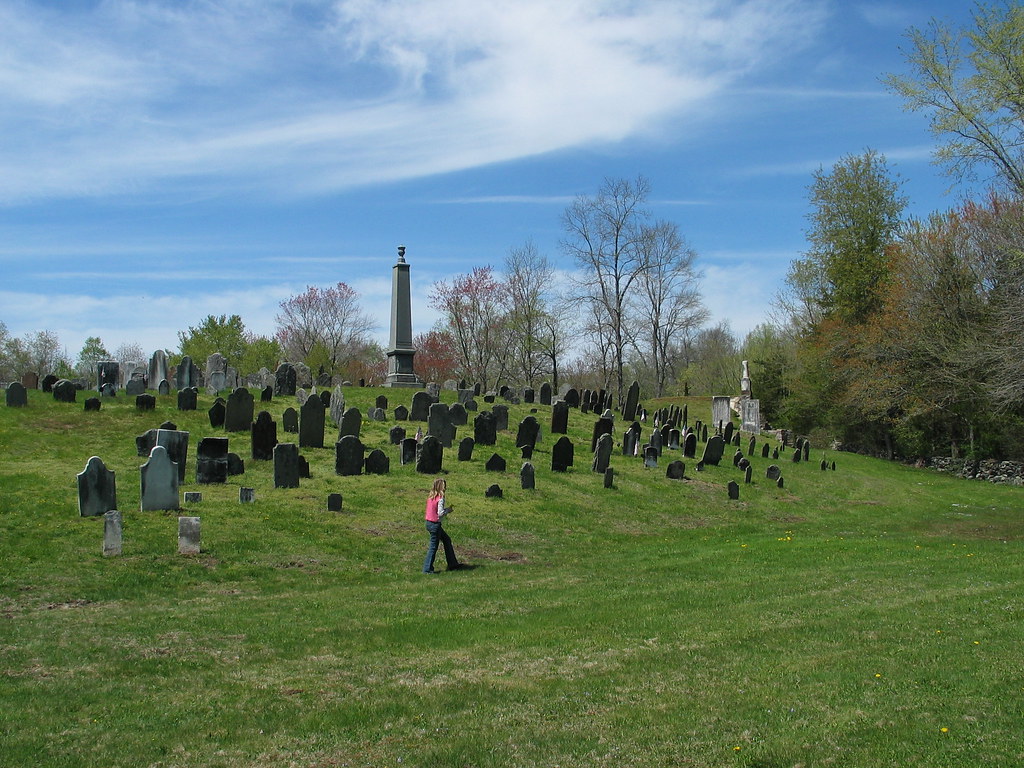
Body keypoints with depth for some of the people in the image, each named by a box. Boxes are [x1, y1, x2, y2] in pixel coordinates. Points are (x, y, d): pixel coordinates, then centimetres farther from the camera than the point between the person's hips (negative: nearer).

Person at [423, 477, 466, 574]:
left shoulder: (431, 496, 6)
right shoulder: (440, 498, -18)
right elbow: (440, 513, -21)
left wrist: (445, 509, 9)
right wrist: (448, 510, -4)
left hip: (429, 523, 9)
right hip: (435, 525, -9)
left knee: (447, 540, 19)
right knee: (433, 547, 1)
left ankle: (453, 564, 26)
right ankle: (427, 569, 7)